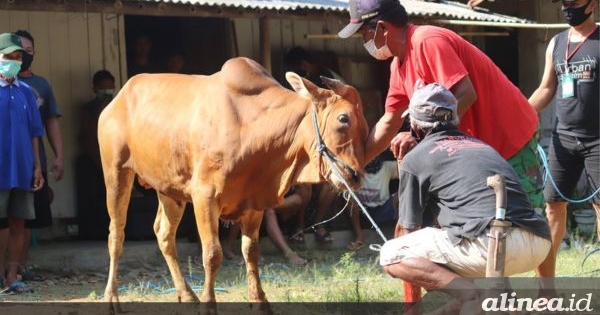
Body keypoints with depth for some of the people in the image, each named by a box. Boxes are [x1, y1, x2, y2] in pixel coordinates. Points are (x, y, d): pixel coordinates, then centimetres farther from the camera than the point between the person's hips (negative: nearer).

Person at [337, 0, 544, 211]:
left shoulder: (427, 41, -21)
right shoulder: (399, 65, 9)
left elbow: (465, 95, -28)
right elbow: (389, 122, 17)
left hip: (511, 140, -10)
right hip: (481, 147, 10)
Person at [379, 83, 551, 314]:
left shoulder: (414, 158, 13)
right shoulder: (481, 145, 32)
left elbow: (407, 228, 21)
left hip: (492, 243, -7)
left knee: (390, 256, 6)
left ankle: (469, 294, -14)